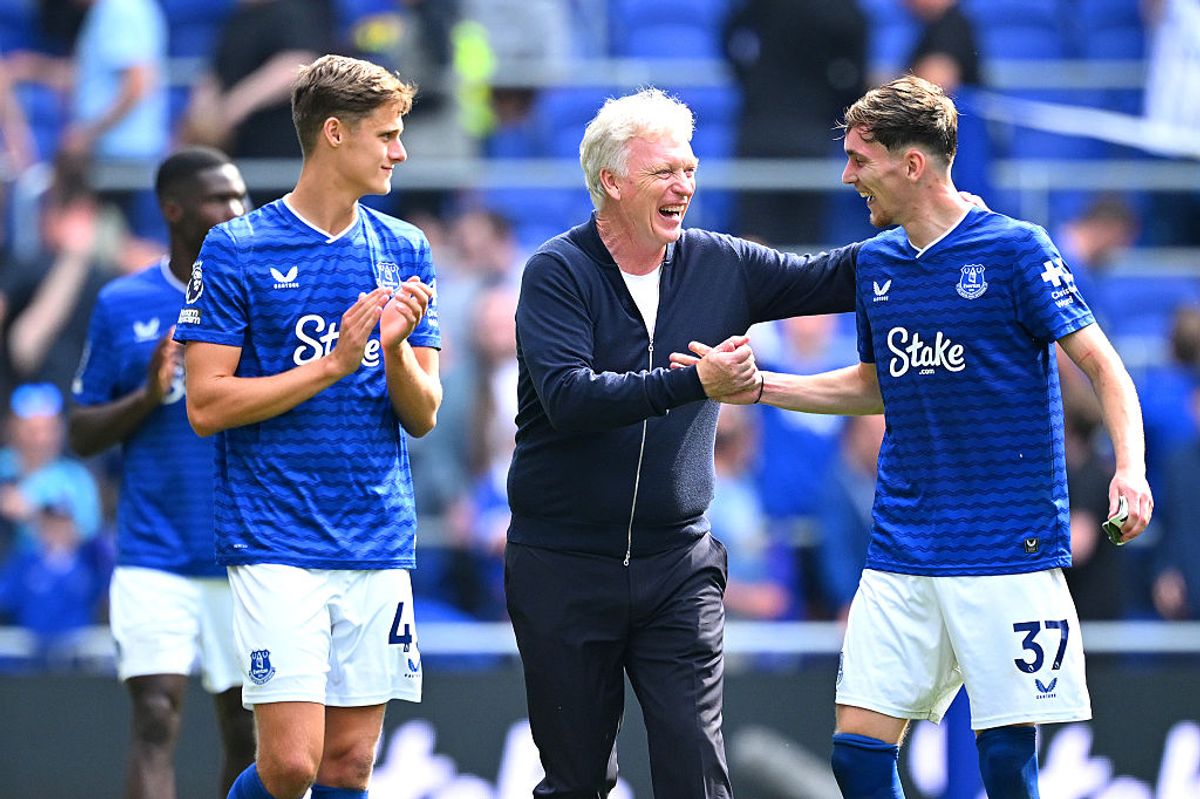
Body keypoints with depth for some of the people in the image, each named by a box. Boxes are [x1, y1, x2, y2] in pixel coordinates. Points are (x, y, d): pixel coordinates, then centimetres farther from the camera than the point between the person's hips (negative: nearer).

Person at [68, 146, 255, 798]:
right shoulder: (122, 305, 3)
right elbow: (81, 436, 5)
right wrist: (147, 396, -12)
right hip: (154, 555, -1)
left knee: (245, 732, 7)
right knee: (155, 720, -13)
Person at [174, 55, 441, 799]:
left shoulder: (405, 251, 11)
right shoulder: (235, 250, -3)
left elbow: (423, 416, 10)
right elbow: (207, 405, -7)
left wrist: (395, 347, -11)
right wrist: (333, 364, -13)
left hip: (378, 543, 4)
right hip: (276, 543, -4)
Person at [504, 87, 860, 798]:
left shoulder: (718, 266, 5)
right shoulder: (558, 273, -8)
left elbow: (831, 280, 15)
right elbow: (568, 397, -22)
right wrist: (693, 382, -28)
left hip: (678, 570, 3)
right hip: (564, 570, -2)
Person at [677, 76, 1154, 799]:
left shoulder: (1015, 250, -7)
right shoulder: (875, 262, 12)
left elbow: (1103, 367, -8)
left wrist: (1130, 469, -24)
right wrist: (756, 387, 18)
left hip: (1008, 549, -6)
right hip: (901, 550, 6)